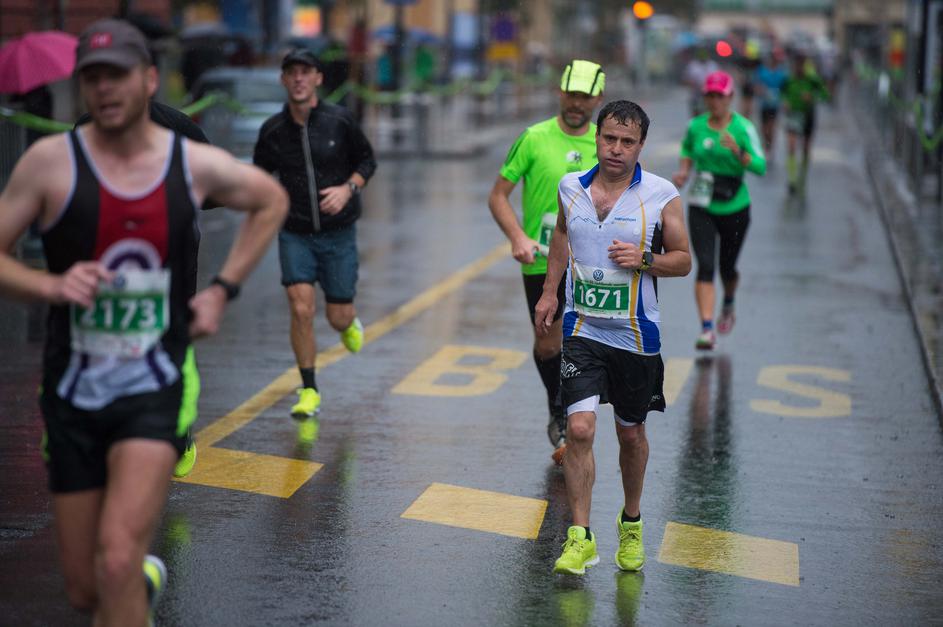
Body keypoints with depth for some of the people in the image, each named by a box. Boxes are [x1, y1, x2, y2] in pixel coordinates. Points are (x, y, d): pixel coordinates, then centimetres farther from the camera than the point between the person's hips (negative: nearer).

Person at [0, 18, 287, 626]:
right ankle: (146, 576, 45)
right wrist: (50, 285, -22)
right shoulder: (50, 161, -6)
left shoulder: (197, 165, -1)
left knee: (116, 563, -22)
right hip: (73, 393, 1)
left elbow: (272, 200, 18)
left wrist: (224, 288, 9)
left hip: (157, 390, -1)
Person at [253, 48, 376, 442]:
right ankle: (309, 393, 1)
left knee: (339, 317, 2)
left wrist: (348, 188, -12)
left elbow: (367, 161, 6)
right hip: (295, 233, 0)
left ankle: (350, 323, 42)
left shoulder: (339, 121, -6)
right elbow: (261, 174, 13)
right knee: (301, 310, -13)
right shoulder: (273, 130, -2)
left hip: (338, 233, 0)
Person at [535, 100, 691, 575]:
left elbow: (683, 260, 1)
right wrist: (549, 292, 20)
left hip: (636, 335, -1)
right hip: (583, 330, 1)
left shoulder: (662, 195, -7)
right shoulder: (570, 187, 1)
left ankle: (631, 523, 36)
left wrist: (645, 260, -17)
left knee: (631, 434, 12)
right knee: (579, 428, -13)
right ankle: (580, 537, -5)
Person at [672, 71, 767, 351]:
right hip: (701, 208, 1)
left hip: (734, 209, -1)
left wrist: (737, 151, -34)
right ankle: (707, 329, -17)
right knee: (705, 266, -14)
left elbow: (760, 167, -18)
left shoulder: (743, 128, -10)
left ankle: (728, 305, 48)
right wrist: (684, 170, 0)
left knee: (727, 267, 14)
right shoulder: (695, 126, -2)